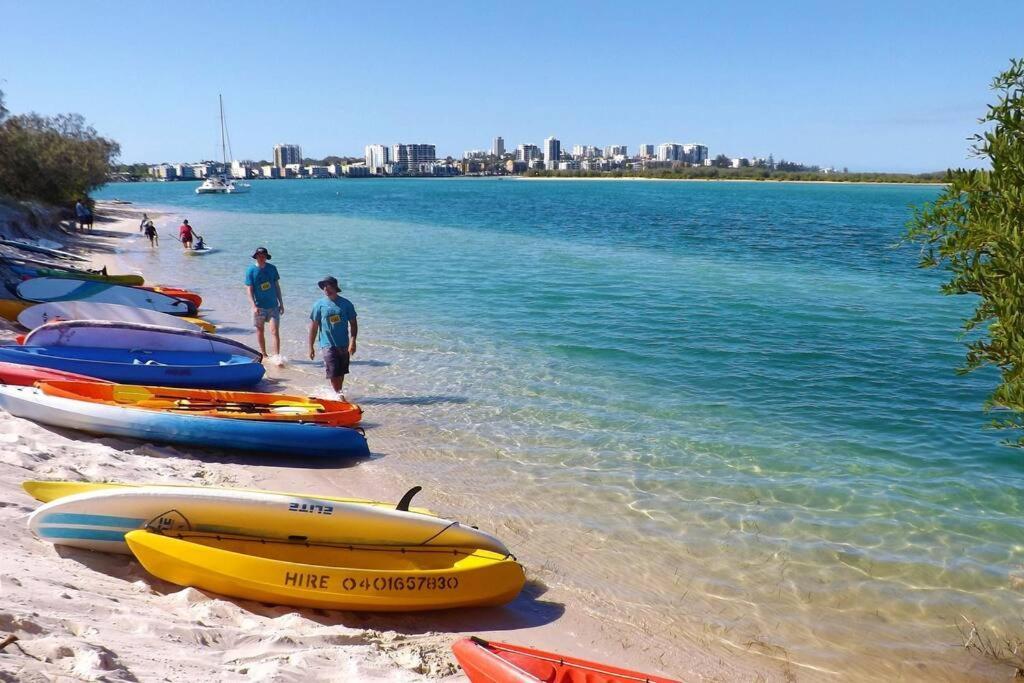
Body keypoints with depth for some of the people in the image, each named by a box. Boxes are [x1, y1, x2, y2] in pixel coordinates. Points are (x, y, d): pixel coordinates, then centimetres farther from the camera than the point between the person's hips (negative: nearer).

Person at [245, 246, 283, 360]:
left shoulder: (272, 268, 3)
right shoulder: (251, 270, -5)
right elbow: (249, 289, -8)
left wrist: (281, 303, 9)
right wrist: (254, 305, -18)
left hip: (273, 306, 1)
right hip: (259, 306, -1)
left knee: (275, 331, -8)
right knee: (260, 330, 12)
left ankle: (277, 356, -7)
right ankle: (263, 354, 26)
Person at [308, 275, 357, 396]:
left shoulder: (346, 304, -1)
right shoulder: (319, 305, -4)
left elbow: (353, 323, 3)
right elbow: (313, 327, 0)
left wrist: (353, 341, -9)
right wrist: (311, 347, -2)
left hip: (344, 345, 2)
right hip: (328, 345, -2)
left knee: (341, 373, 13)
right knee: (333, 373, -10)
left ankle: (339, 393, 29)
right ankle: (338, 394, 3)